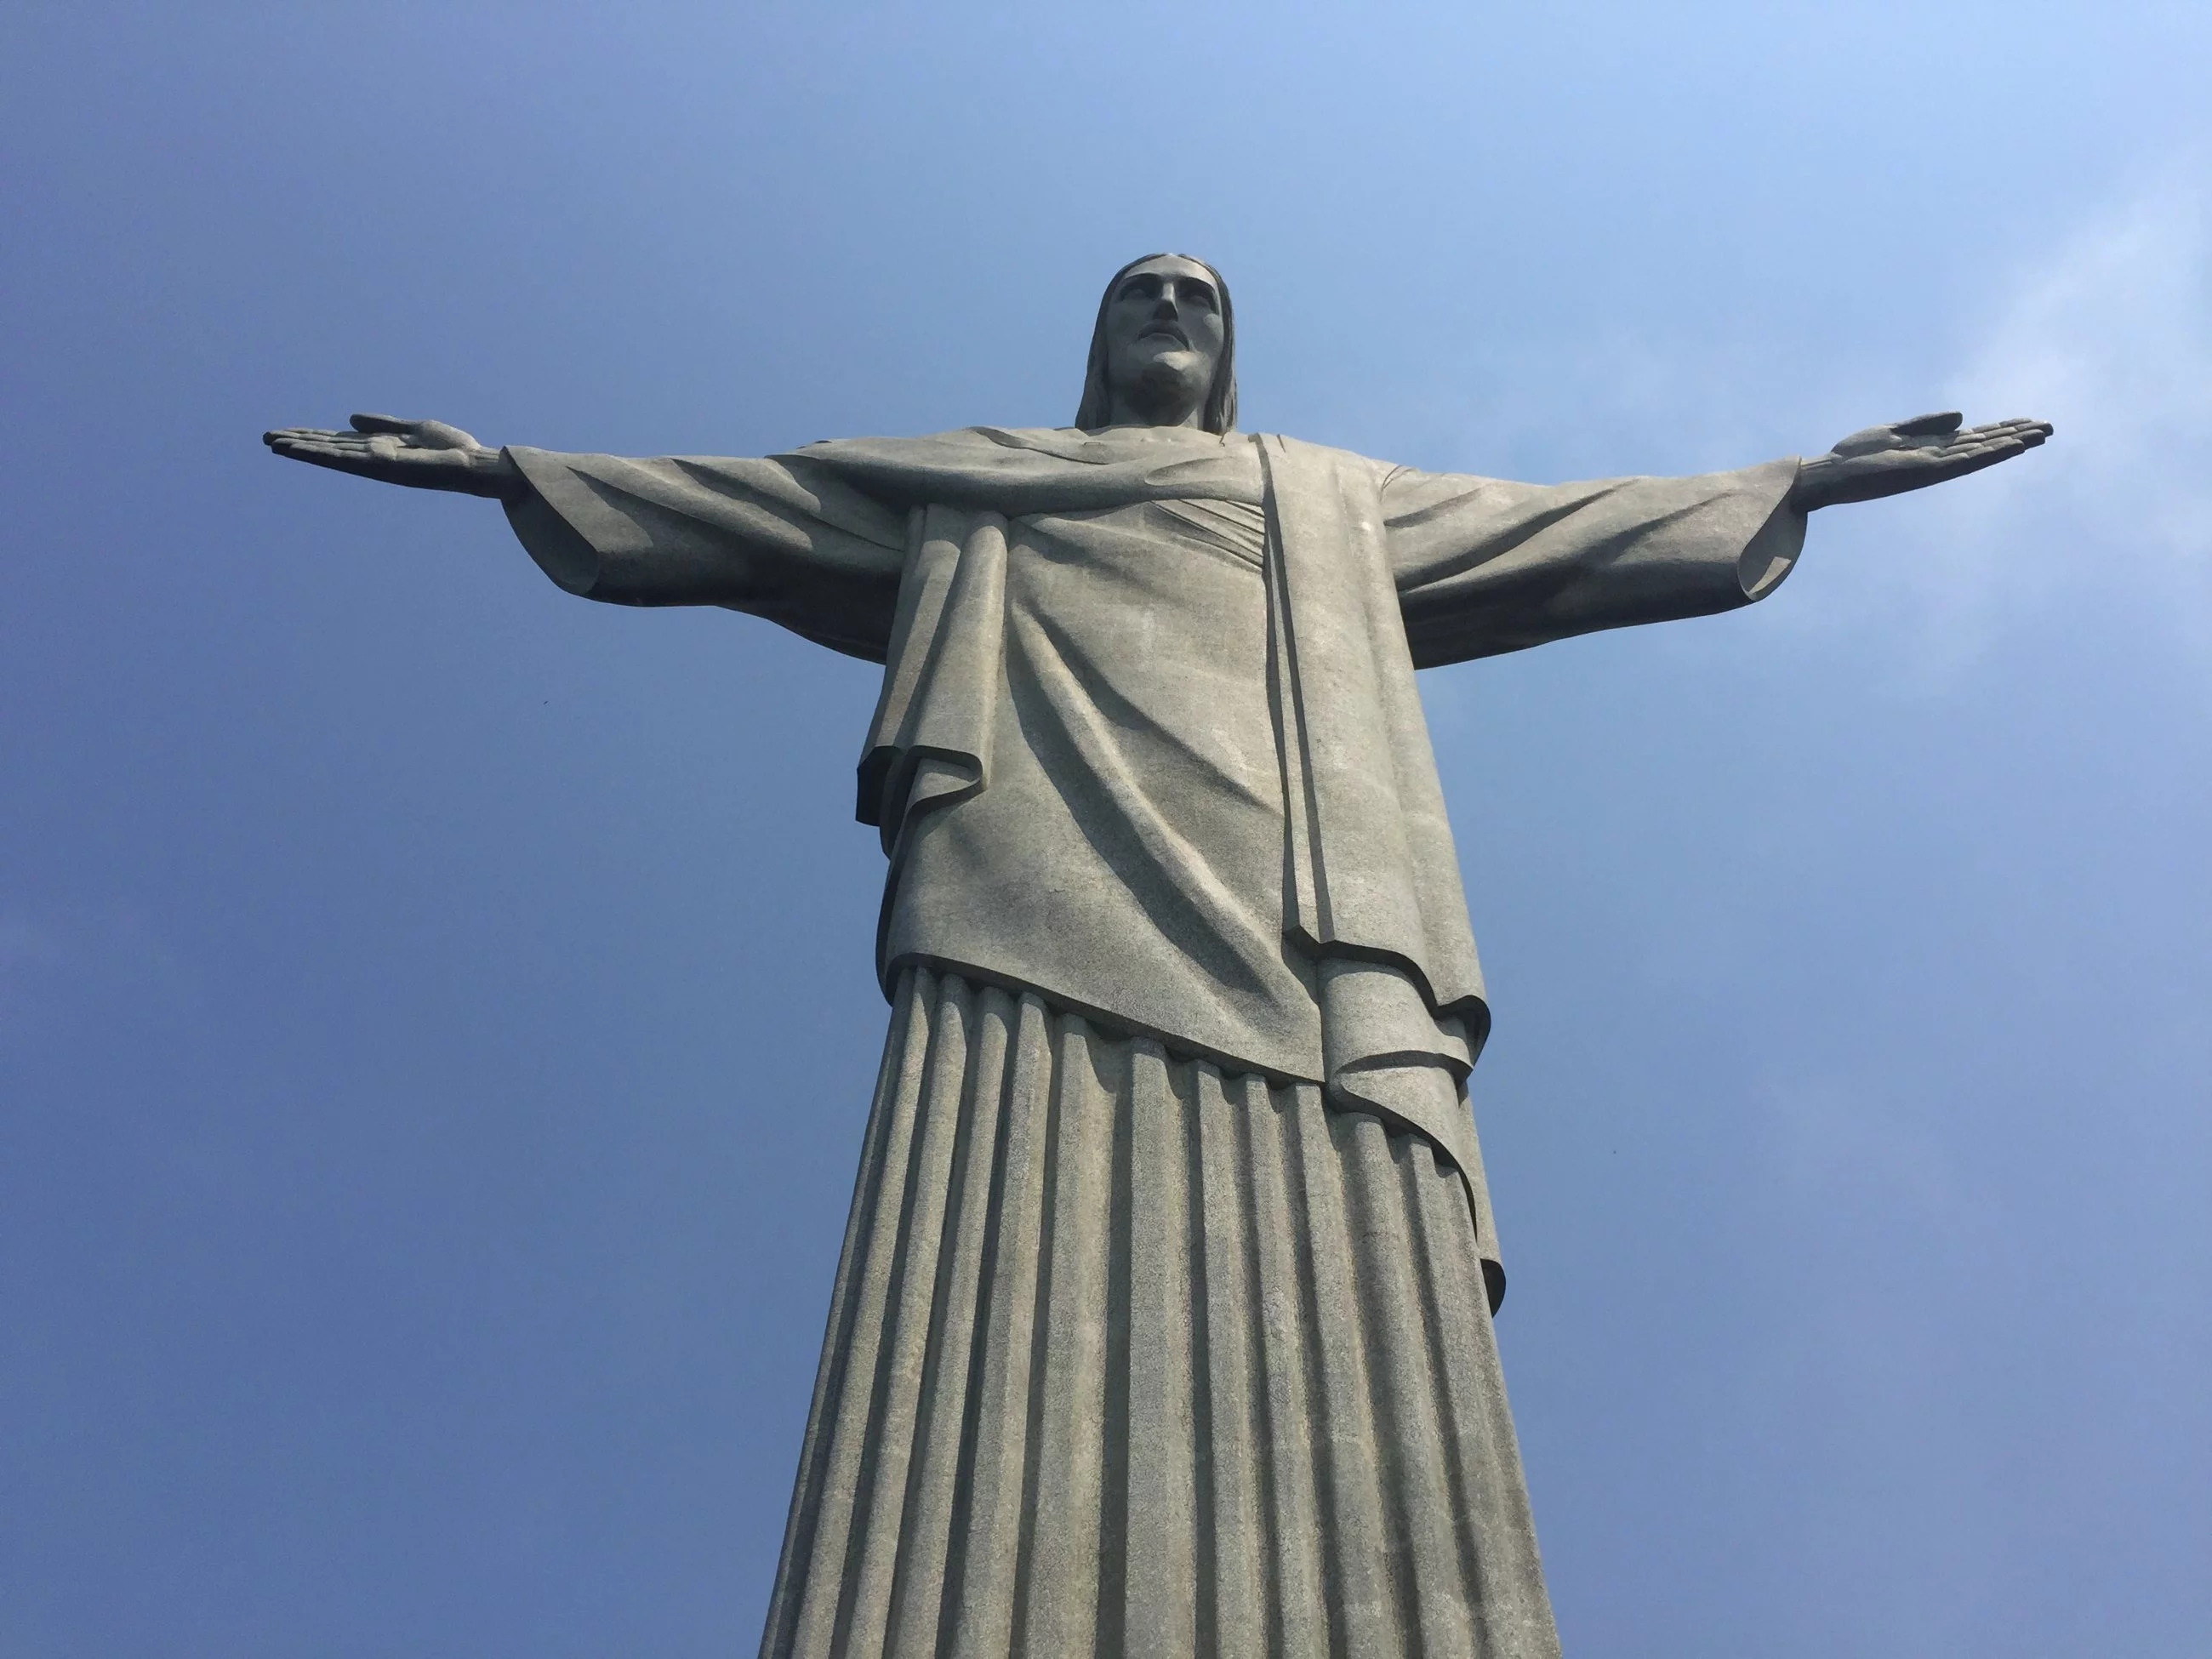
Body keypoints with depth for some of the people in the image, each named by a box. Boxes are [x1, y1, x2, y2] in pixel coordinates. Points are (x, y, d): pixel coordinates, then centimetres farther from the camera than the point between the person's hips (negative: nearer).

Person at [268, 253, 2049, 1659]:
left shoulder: (1342, 503, 38)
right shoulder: (975, 486, 33)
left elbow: (1573, 527, 39)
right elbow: (731, 501, 33)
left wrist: (1809, 478, 39)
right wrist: (511, 466, 29)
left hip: (1296, 956, 2)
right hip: (1047, 917, -1)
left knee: (1334, 1401, -20)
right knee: (1016, 1366, -23)